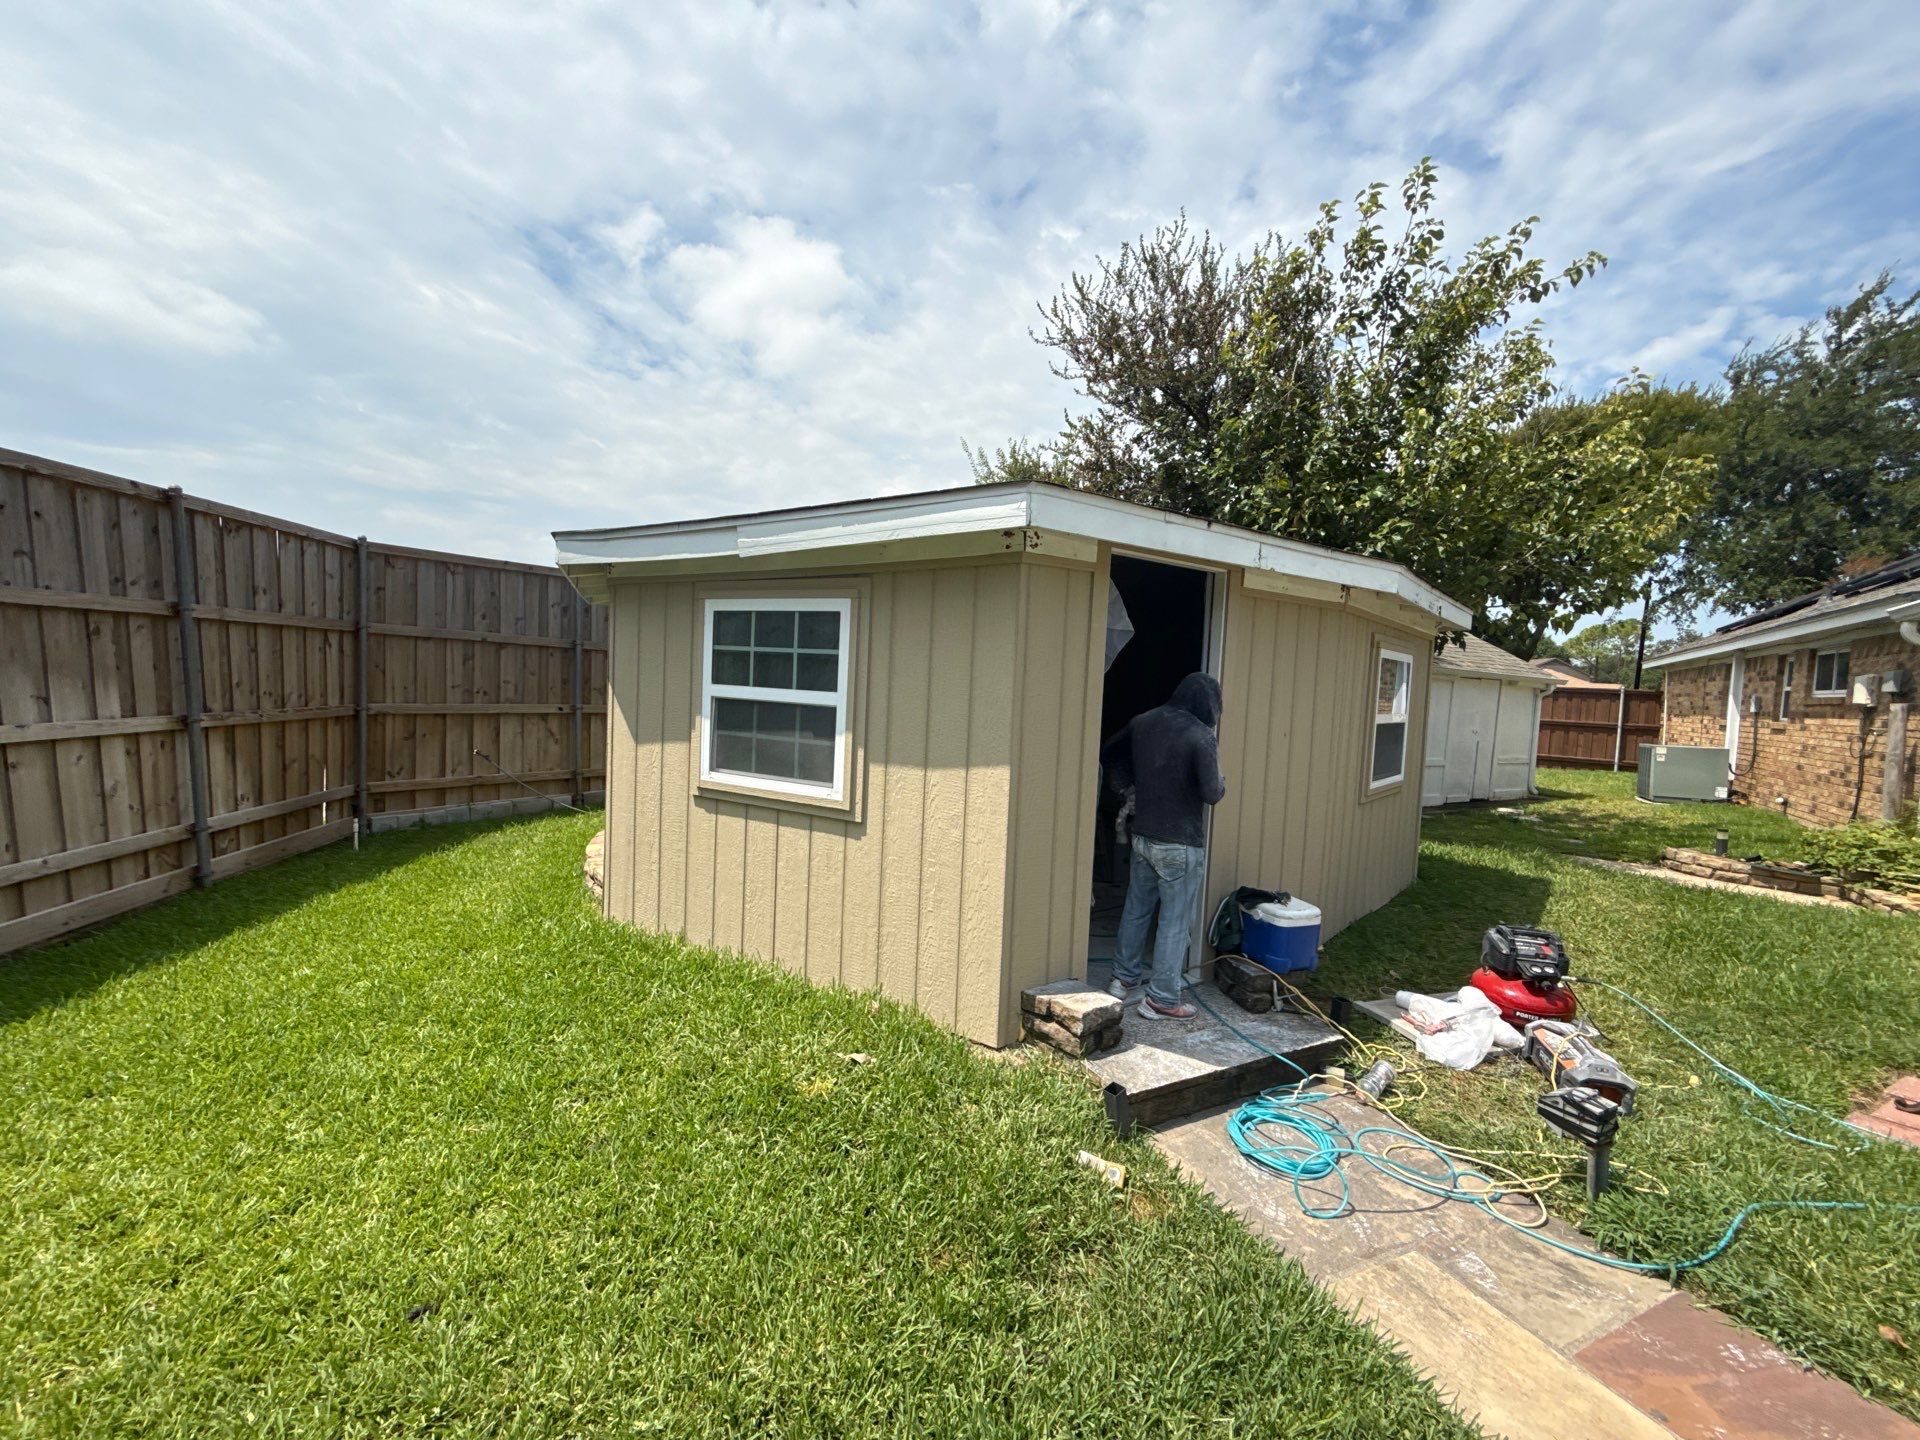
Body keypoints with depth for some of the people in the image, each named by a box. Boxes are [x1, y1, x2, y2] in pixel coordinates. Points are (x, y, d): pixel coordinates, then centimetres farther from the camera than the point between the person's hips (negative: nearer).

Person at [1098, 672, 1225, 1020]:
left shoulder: (1143, 723, 3)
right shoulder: (1201, 736, -17)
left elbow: (1108, 753, 16)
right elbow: (1213, 794, -17)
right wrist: (1220, 777, 4)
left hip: (1143, 837, 7)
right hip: (1181, 844, -6)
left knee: (1136, 910, 19)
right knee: (1176, 922, 5)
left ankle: (1124, 980, 31)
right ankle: (1161, 1000, 12)